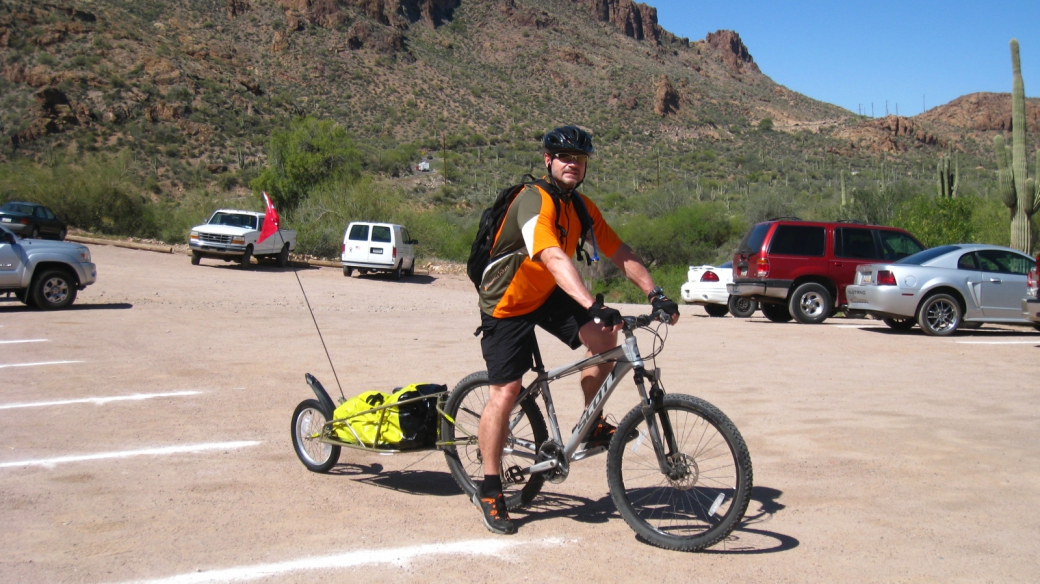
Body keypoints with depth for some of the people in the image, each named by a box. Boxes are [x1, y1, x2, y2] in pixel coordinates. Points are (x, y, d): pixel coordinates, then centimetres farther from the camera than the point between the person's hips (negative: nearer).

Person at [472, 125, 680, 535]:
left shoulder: (582, 207, 0)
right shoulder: (534, 200, -25)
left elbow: (619, 253, -1)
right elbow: (554, 259, -39)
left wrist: (655, 294, -14)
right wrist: (593, 306, -51)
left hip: (548, 296, 7)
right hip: (506, 303, -6)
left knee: (603, 336, -18)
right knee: (506, 392, -10)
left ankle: (592, 426, 2)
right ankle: (489, 490, 5)